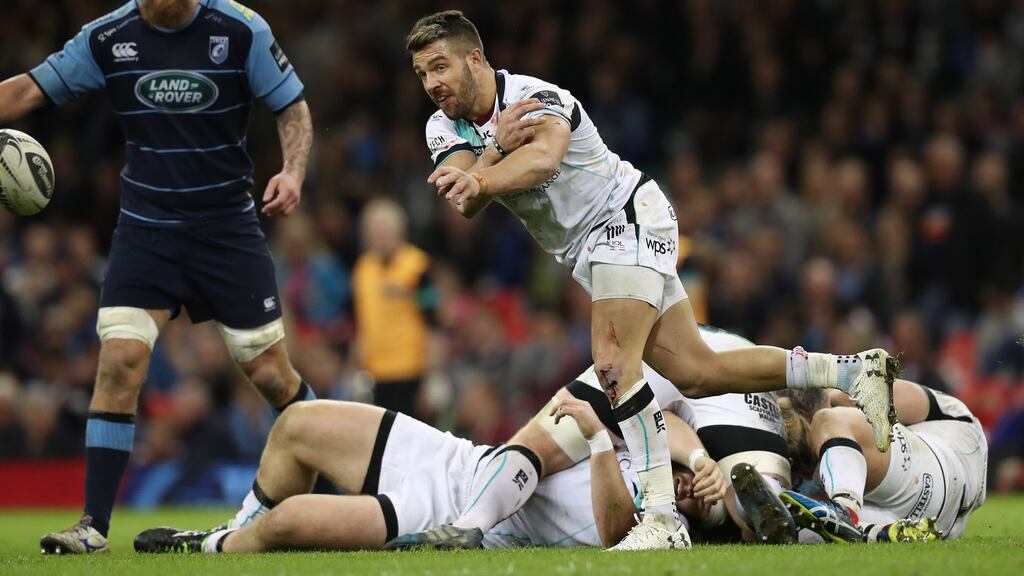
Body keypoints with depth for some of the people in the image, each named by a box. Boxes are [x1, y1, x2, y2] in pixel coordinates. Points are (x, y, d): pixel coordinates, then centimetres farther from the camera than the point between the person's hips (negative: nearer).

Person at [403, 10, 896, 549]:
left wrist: (479, 179, -64)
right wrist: (499, 148, -37)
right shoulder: (445, 128, 0)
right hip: (589, 248, 8)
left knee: (613, 362, -26)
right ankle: (853, 369, 14)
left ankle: (661, 516, -28)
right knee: (696, 373, 5)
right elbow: (464, 204, -18)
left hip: (629, 218, -8)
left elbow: (544, 155, -46)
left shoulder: (537, 98, -23)